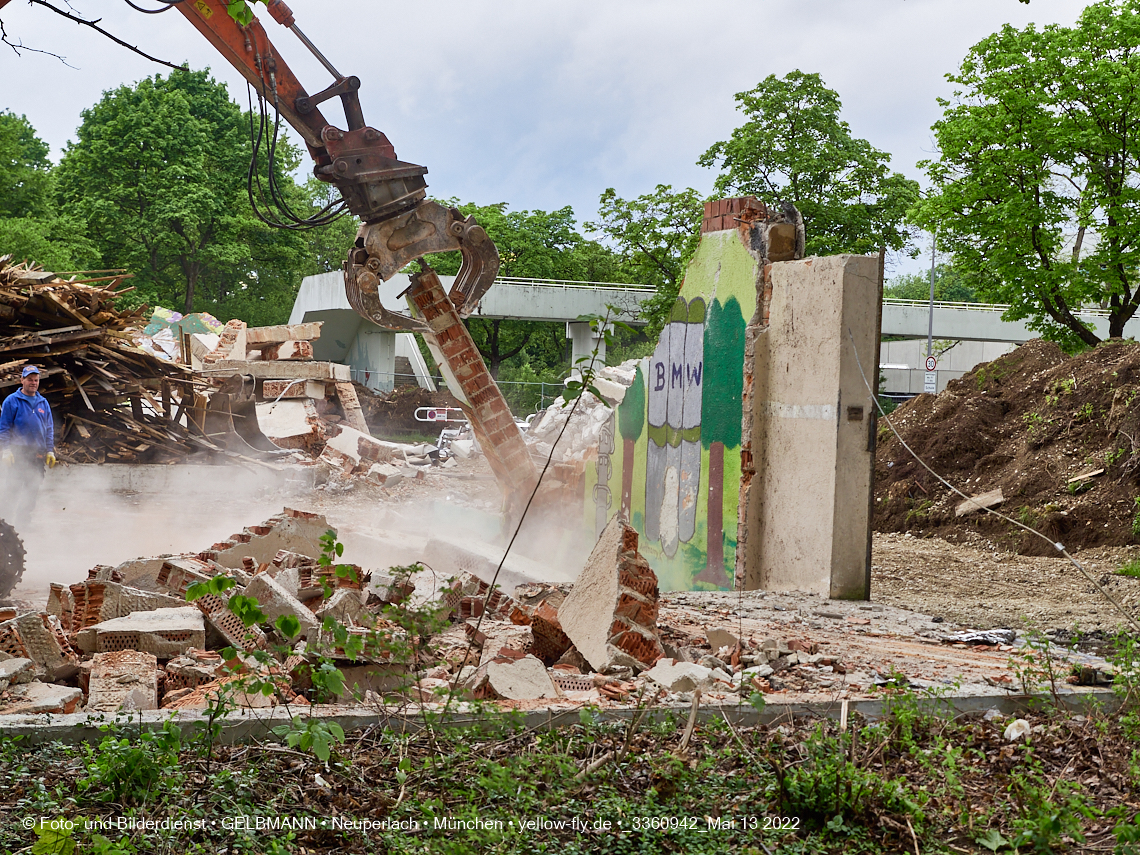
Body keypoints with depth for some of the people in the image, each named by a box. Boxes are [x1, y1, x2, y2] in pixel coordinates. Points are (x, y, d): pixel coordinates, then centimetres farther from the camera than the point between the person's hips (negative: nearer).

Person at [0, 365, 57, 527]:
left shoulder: (43, 403, 14)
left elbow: (49, 429, 17)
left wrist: (50, 451, 10)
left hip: (37, 454, 5)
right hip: (17, 453, -5)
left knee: (32, 489, 5)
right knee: (14, 486, -9)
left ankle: (23, 522, 14)